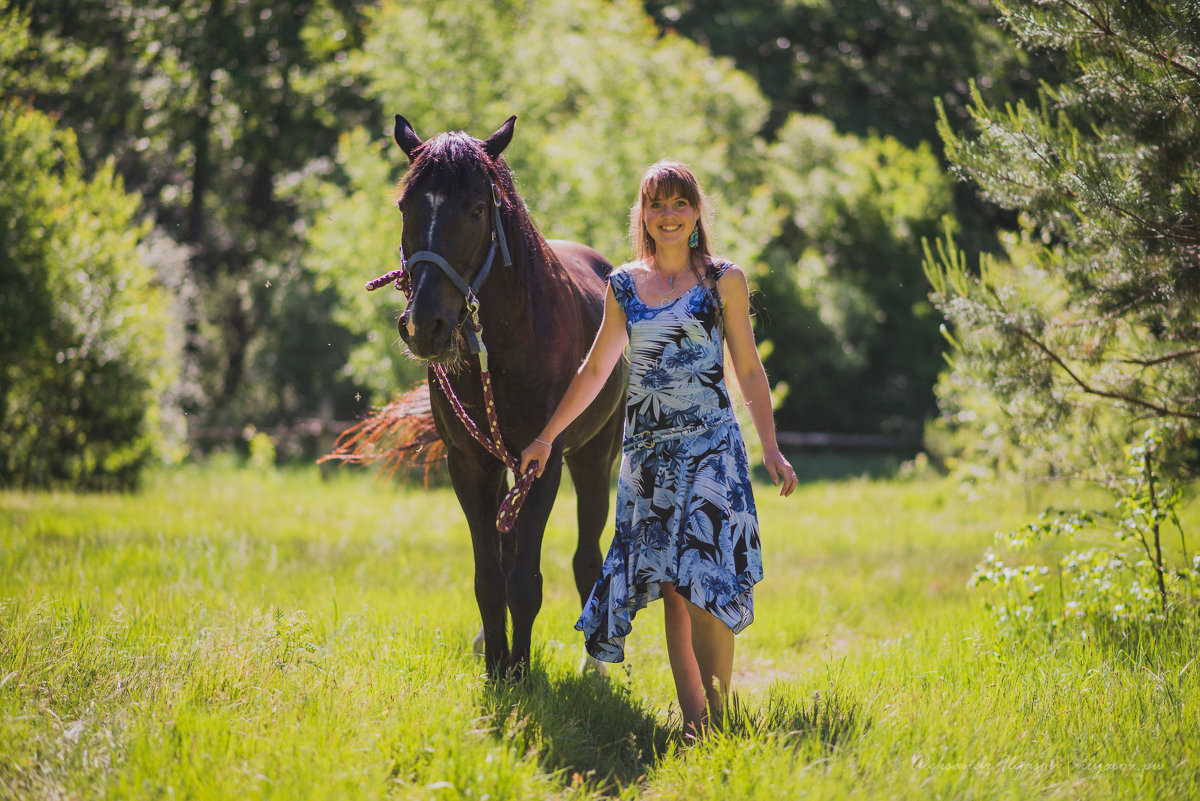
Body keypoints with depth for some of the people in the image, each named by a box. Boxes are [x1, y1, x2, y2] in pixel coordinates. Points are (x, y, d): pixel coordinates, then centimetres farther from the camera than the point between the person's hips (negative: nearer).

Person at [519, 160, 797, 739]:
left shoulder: (723, 281, 2)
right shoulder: (624, 285, 10)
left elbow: (749, 371, 4)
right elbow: (595, 370, 19)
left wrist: (771, 450, -4)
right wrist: (547, 437, 18)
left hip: (710, 446, -3)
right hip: (646, 451, 3)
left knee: (704, 581, -14)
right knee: (669, 587, 1)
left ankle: (719, 718, -9)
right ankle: (693, 719, 4)